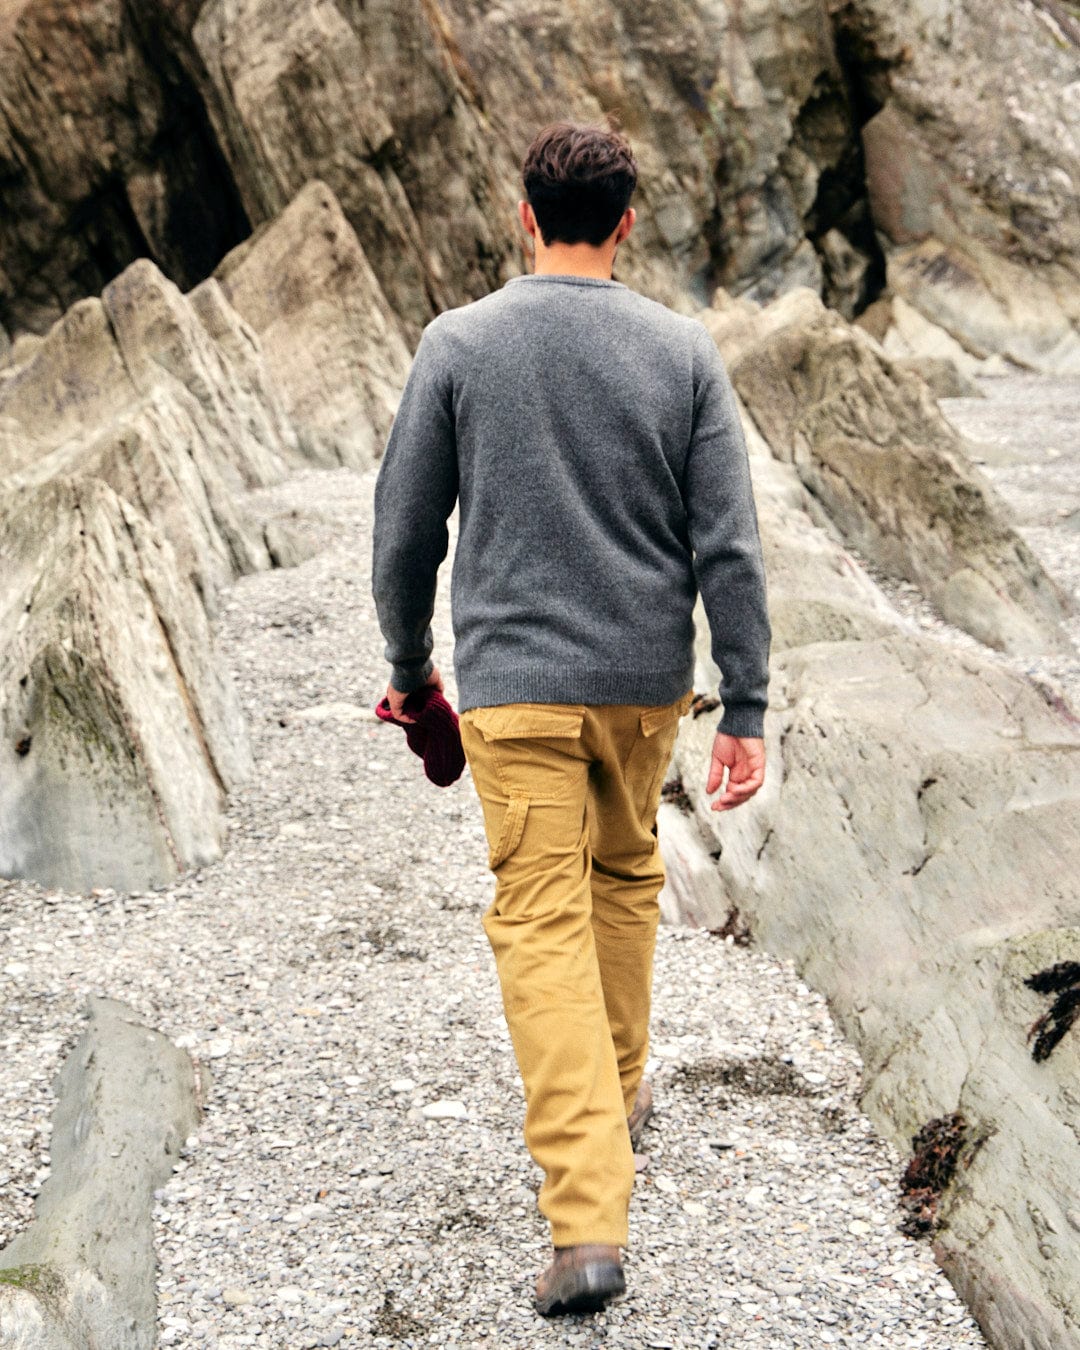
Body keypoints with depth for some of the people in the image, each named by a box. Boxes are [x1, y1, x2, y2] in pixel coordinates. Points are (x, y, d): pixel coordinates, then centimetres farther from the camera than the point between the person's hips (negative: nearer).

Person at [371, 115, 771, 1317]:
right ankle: (619, 1089, 42)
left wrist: (409, 666, 15)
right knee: (626, 876, 24)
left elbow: (405, 530, 0)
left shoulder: (456, 345, -4)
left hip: (512, 685, -2)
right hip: (645, 680, 3)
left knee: (544, 927, -2)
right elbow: (729, 549, -5)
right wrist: (746, 711, 0)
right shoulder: (685, 352, -1)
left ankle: (588, 1220, -9)